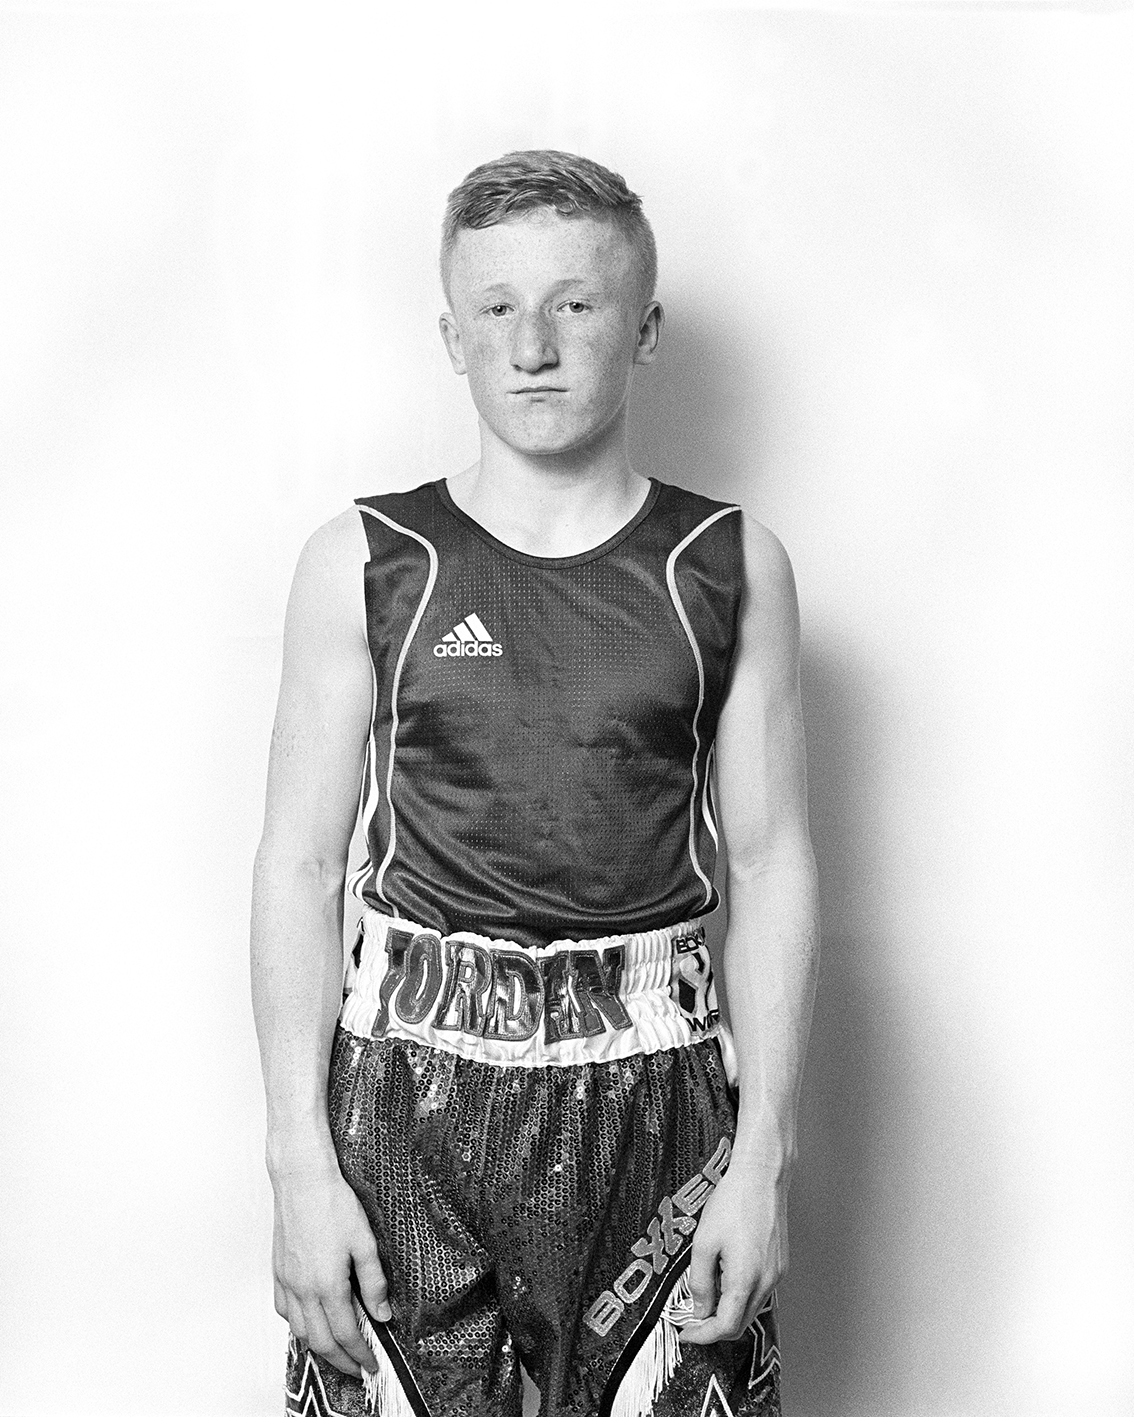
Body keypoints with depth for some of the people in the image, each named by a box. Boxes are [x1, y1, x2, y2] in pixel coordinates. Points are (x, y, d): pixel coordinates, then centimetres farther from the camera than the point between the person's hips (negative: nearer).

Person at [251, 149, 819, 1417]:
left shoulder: (730, 566, 2)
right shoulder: (364, 564, 0)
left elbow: (769, 861, 2)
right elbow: (301, 865, 0)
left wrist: (762, 1158, -3)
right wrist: (301, 1161, -6)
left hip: (654, 1085, 1)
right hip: (410, 1076, 0)